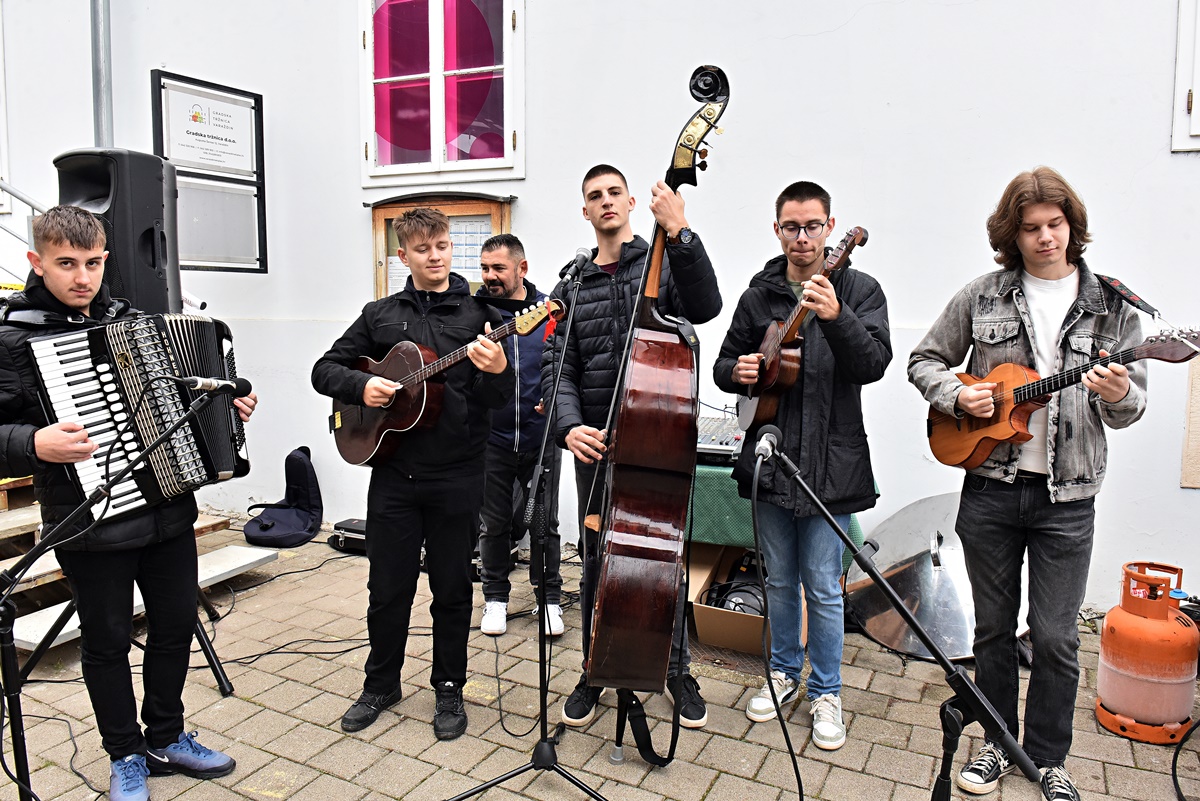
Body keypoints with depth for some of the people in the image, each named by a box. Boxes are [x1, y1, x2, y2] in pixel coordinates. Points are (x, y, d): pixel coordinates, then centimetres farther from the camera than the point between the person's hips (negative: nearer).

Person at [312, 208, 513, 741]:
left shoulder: (479, 314, 1)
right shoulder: (380, 315, 8)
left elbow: (497, 399, -7)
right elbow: (325, 370, 11)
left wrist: (497, 371, -29)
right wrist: (361, 386, -9)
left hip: (456, 476, -2)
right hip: (393, 472, 2)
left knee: (453, 588, 9)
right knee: (388, 587, 12)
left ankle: (449, 689, 28)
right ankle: (381, 684, 32)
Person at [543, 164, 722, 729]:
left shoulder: (663, 263, 3)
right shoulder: (573, 286, 10)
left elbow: (704, 307, -19)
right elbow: (558, 367, 3)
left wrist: (679, 232, -28)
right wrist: (569, 426, -15)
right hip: (595, 443, 2)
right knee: (597, 562, 10)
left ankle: (678, 671, 28)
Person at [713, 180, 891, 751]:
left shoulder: (858, 290, -2)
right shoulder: (759, 295, 7)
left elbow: (874, 364, -16)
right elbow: (724, 365, 13)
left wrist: (835, 317, -33)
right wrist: (736, 370, -11)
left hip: (829, 460, -3)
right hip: (770, 457, 3)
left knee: (822, 585, 4)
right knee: (780, 579, 16)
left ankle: (825, 692, 24)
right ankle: (783, 672, 36)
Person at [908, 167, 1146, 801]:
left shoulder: (1111, 306, 2)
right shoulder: (982, 296, 2)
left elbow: (1131, 407, 3)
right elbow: (924, 361, 9)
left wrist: (1119, 397, -20)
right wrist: (958, 395, -10)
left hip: (1066, 496, 0)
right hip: (990, 488, 1)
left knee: (1056, 637, 6)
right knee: (993, 625, 13)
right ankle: (997, 742, 31)